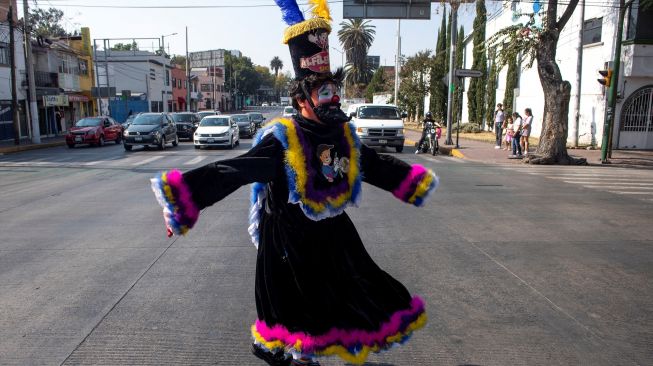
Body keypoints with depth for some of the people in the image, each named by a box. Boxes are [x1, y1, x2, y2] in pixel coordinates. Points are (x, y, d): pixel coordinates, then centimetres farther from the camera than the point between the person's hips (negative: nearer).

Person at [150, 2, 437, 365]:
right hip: (290, 240, -6)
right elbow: (231, 171, -26)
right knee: (295, 309, 7)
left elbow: (380, 166, 18)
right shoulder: (281, 140, -18)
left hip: (334, 236, 7)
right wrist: (184, 203, -34)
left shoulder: (345, 135, 2)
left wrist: (415, 182, 28)